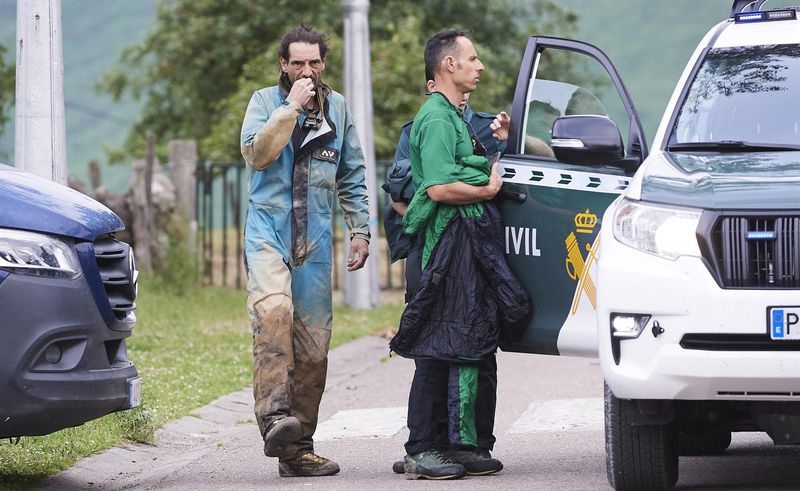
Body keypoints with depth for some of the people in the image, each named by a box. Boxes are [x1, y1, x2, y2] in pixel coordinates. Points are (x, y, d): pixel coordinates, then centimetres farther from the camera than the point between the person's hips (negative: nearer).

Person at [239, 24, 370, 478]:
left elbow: (352, 177, 20)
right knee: (273, 311, -30)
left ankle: (298, 448, 9)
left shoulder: (338, 108, 14)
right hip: (268, 230, -4)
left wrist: (360, 230, 13)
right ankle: (275, 417, -40)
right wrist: (292, 106, -13)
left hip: (315, 240, 4)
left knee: (313, 344, 2)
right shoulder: (265, 101, 5)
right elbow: (256, 154, -13)